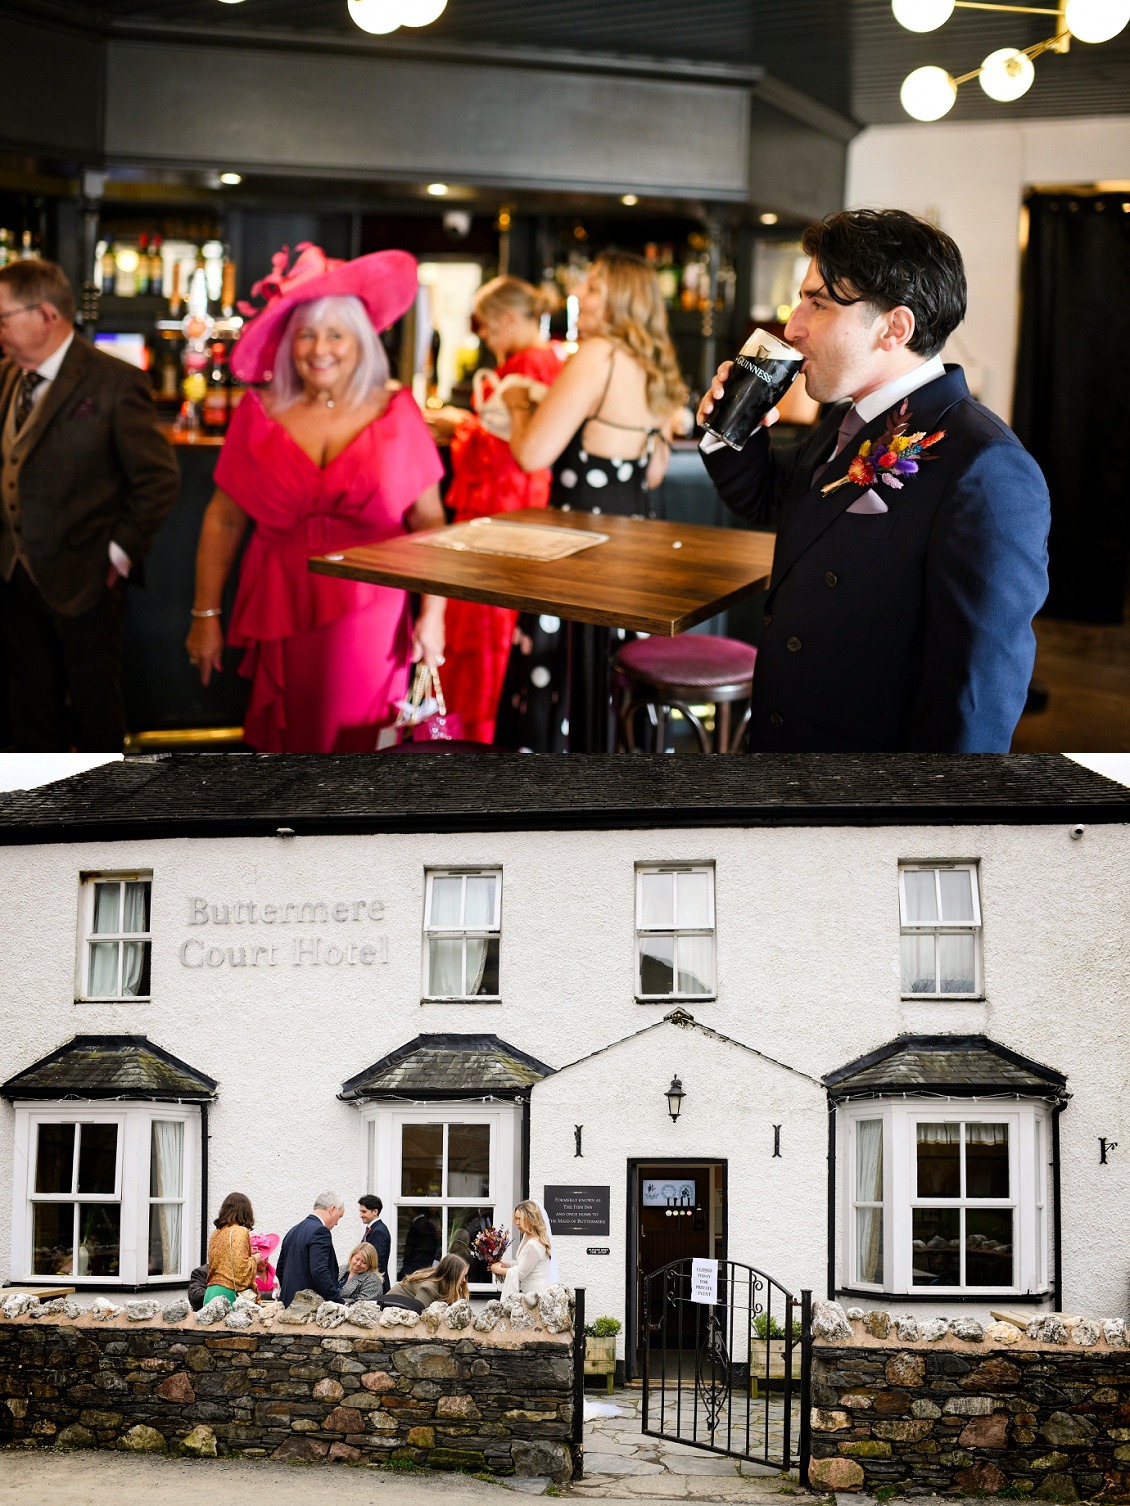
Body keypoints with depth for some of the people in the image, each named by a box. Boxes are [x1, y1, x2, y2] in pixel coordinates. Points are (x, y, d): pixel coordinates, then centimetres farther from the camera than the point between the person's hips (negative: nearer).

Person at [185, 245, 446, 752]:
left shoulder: (395, 413, 3)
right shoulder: (260, 415, 5)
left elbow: (428, 520, 3)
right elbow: (223, 520, 7)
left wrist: (433, 614, -6)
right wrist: (205, 614, 4)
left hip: (370, 624, -1)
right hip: (281, 621, 1)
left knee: (358, 750, 0)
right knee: (288, 749, 4)